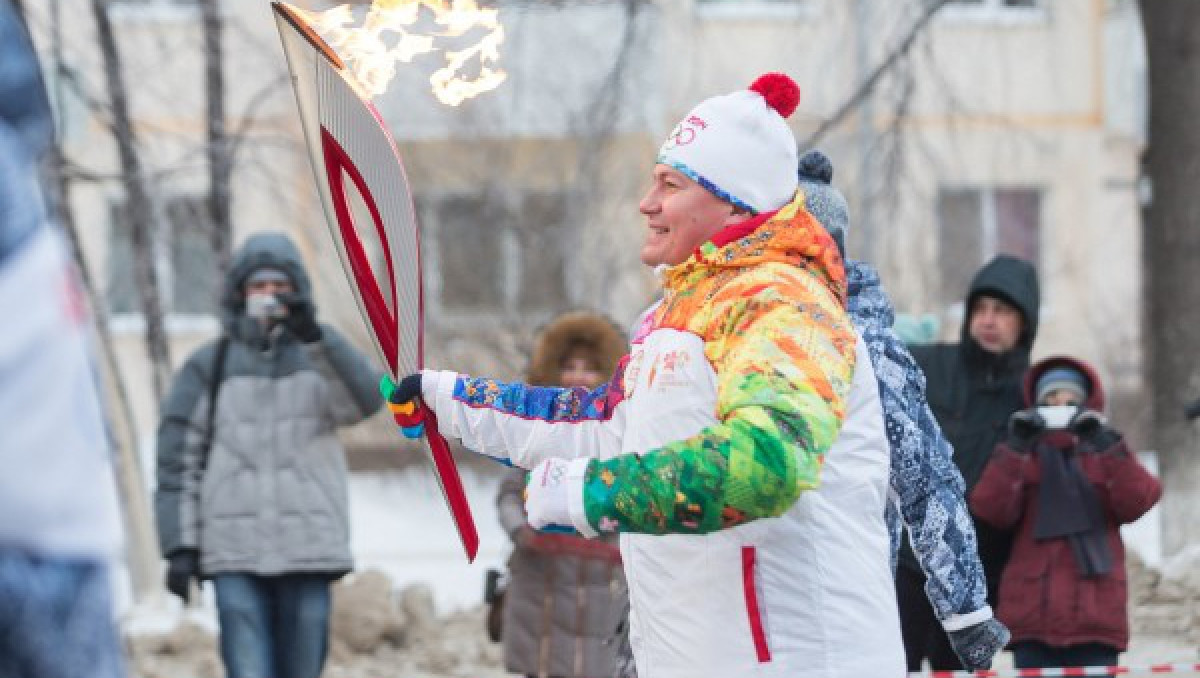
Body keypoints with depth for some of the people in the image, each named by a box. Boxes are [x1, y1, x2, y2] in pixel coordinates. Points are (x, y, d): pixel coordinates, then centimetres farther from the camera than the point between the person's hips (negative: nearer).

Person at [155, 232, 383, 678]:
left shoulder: (322, 360, 10)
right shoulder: (208, 367, 7)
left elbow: (365, 399, -12)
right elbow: (177, 462, 4)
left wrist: (313, 335, -25)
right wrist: (179, 546, -4)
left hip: (308, 552, 2)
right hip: (236, 556, -1)